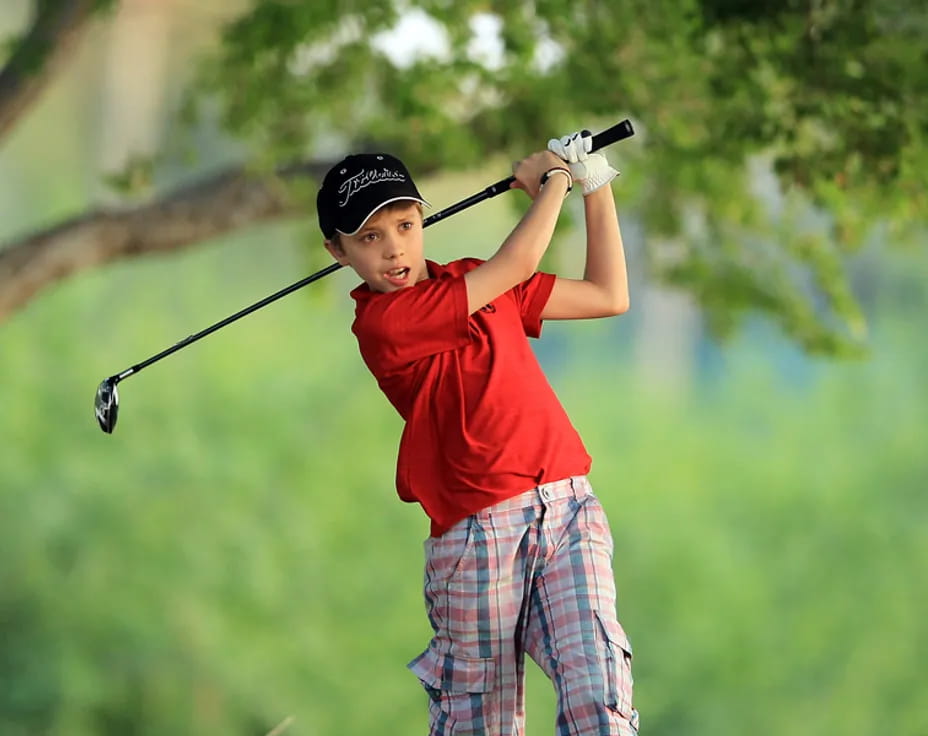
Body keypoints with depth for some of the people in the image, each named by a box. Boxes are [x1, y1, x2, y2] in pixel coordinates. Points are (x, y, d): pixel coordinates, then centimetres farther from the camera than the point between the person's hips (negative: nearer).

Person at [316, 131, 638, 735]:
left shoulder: (474, 281, 17)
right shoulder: (382, 322, -7)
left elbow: (609, 295, 23)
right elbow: (518, 264, -8)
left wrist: (597, 189, 18)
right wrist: (553, 180, 8)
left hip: (569, 507, 5)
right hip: (477, 535, -5)